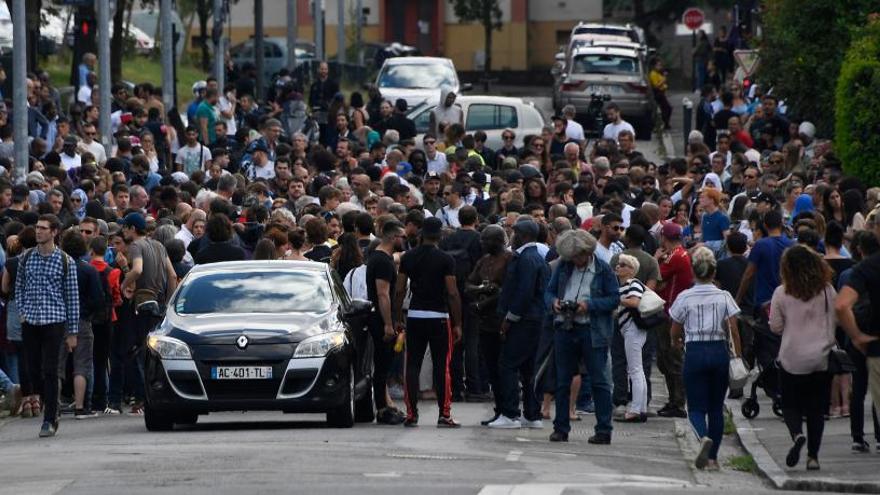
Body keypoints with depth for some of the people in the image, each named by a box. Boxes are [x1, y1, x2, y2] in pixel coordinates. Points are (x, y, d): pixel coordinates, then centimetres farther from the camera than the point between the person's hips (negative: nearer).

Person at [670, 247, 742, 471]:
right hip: (719, 351, 2)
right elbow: (733, 330, -6)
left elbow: (674, 332, 5)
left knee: (696, 407, 1)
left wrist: (677, 342, 27)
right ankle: (712, 457, 12)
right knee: (716, 408, 12)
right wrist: (738, 356, -1)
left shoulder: (684, 298, -3)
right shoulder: (724, 297, 0)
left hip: (694, 353, -2)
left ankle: (704, 437, -31)